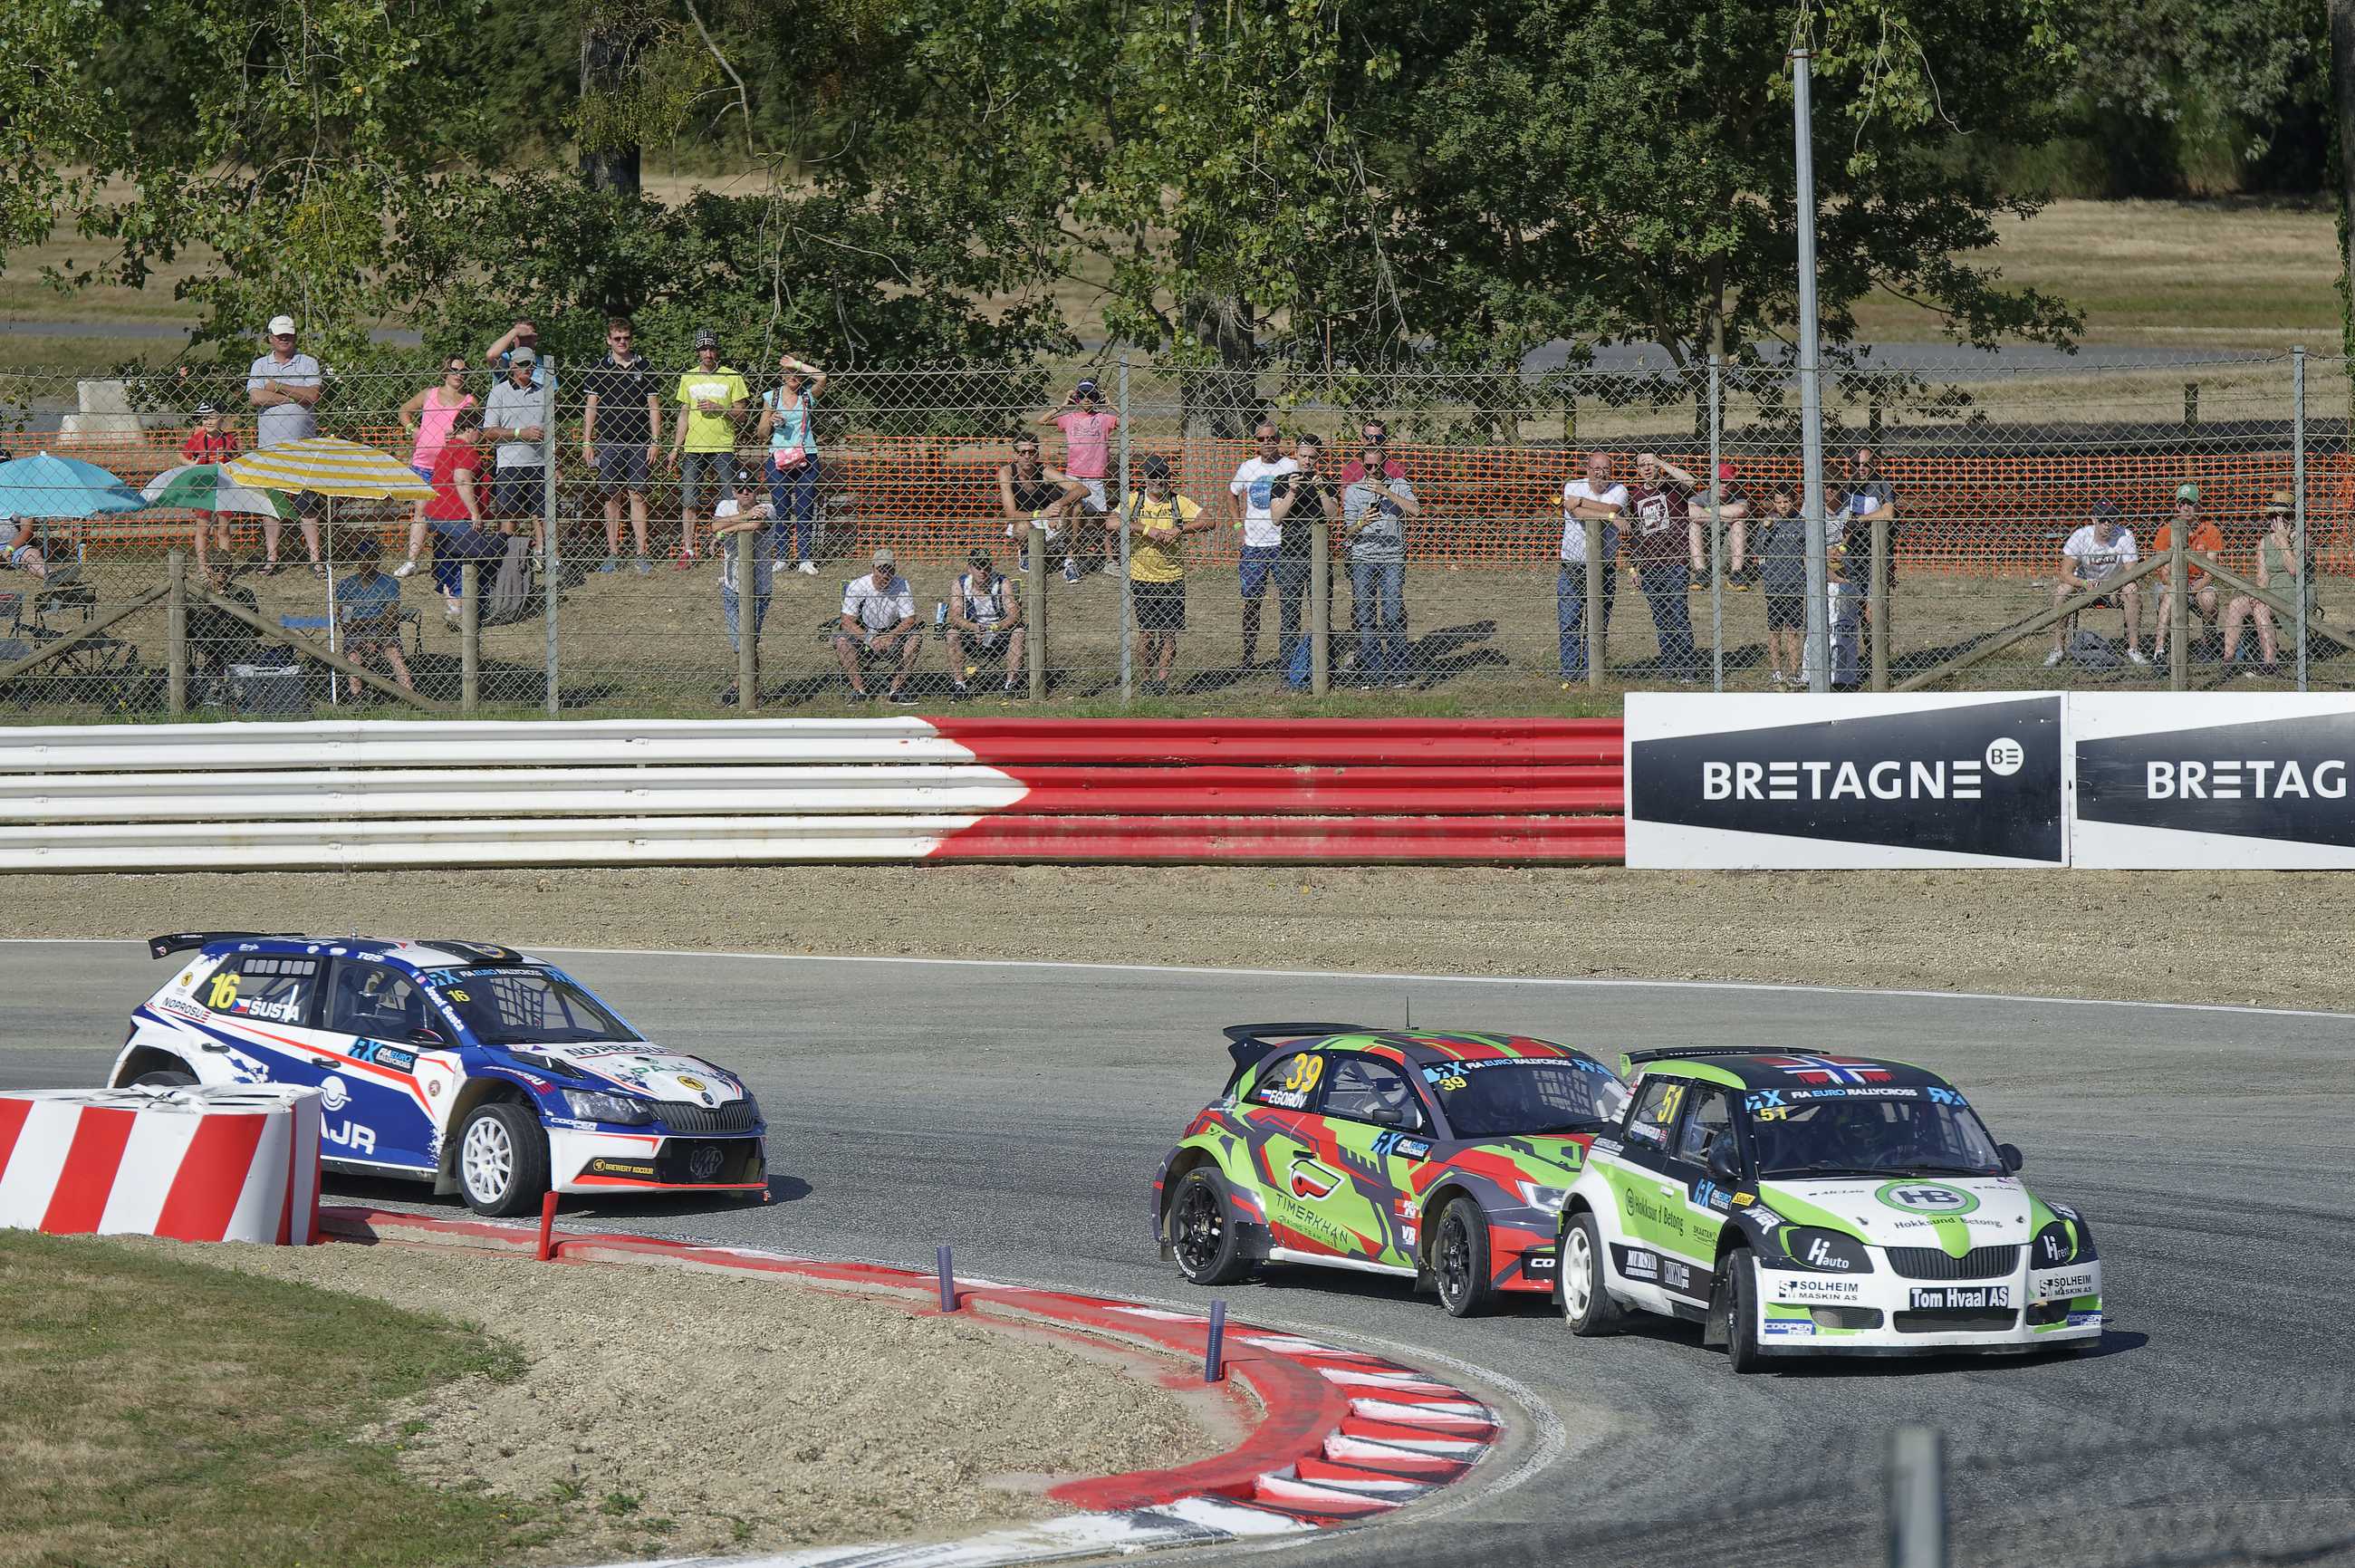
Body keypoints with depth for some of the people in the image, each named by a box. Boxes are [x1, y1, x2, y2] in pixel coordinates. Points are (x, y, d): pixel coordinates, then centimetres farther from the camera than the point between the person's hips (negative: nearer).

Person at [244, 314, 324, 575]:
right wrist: (294, 397, -7)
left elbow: (313, 395, -8)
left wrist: (278, 387, -9)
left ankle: (315, 558, -4)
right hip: (269, 443, 2)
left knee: (307, 503, -4)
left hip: (303, 443, -2)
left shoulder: (308, 364, 7)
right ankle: (271, 557, 7)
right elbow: (256, 397, -6)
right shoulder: (260, 366, 10)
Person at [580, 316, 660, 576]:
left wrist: (655, 441, 2)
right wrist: (587, 441, 2)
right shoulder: (600, 368, 7)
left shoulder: (644, 367, 7)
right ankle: (613, 554, 5)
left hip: (638, 442, 0)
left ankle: (641, 554, -4)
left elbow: (654, 406, 9)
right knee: (611, 497, 1)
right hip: (609, 442, 1)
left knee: (637, 496, -3)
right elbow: (591, 406, 8)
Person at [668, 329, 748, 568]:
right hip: (693, 448, 3)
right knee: (688, 501, -2)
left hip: (723, 449, -3)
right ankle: (687, 551, 1)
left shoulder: (731, 377, 3)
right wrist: (675, 448, 9)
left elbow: (740, 413, 3)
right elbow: (684, 415, 15)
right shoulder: (688, 378, 12)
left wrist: (718, 408, -13)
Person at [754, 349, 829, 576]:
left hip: (805, 458, 0)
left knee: (804, 510, -3)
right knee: (780, 510, -1)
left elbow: (822, 377, -14)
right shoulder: (772, 397, 8)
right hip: (778, 458, 0)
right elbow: (762, 435, 12)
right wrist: (771, 422, -9)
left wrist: (797, 364, -6)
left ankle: (804, 558, 0)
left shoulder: (808, 396, 6)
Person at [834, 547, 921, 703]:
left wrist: (890, 637, -30)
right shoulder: (857, 586, -13)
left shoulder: (902, 586, -9)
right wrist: (870, 639, -31)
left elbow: (909, 620, -11)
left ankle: (897, 689, -21)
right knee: (842, 640, -30)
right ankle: (859, 690, -26)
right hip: (861, 633, -1)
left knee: (913, 637, -27)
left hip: (892, 633, 1)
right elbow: (847, 621, -17)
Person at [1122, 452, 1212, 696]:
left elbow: (1209, 522, -6)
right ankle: (1147, 680, 15)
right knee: (1146, 632, 2)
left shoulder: (1179, 502, 2)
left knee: (1169, 634, -1)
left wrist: (1179, 530, -19)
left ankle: (1162, 680, 8)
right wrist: (1148, 530, -24)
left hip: (1172, 578, 0)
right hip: (1141, 579, 0)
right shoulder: (1134, 501, 2)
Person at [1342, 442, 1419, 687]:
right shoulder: (1353, 490, 8)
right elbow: (1348, 530, 4)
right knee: (1365, 616, -2)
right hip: (1362, 558, 1)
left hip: (1392, 558, -1)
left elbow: (1415, 510, -12)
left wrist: (1386, 492, -17)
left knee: (1393, 616, -6)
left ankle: (1397, 673, -2)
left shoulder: (1398, 485, 6)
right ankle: (1370, 673, 2)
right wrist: (1362, 522, -19)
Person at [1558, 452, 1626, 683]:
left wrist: (1580, 502, -18)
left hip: (1605, 567, 1)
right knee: (1569, 623, -4)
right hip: (1573, 566, -1)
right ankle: (1570, 673, 1)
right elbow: (1578, 513, -20)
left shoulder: (1618, 490, 3)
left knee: (1599, 625, 3)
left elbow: (1614, 509, -19)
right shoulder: (1573, 487, -1)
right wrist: (1608, 516, -27)